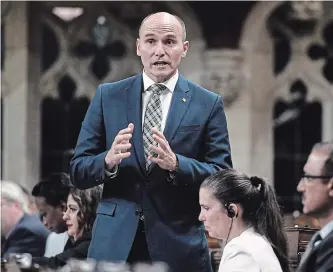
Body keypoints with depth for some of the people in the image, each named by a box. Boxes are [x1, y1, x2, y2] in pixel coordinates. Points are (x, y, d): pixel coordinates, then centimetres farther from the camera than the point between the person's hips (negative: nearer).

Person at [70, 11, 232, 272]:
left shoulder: (208, 104, 4)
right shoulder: (108, 96, 7)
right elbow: (78, 171, 5)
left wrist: (176, 164, -19)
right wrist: (108, 160, -17)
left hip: (179, 244, -1)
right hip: (115, 241, 1)